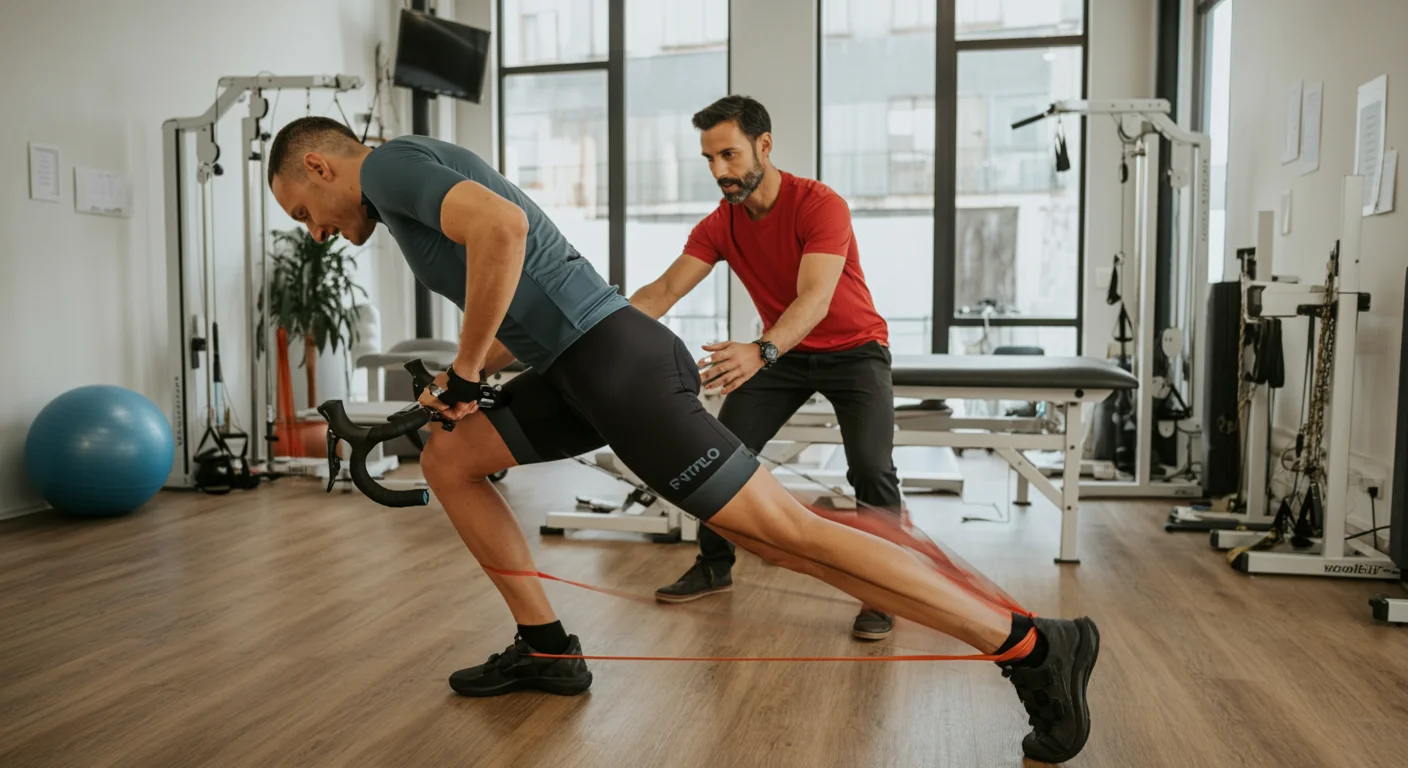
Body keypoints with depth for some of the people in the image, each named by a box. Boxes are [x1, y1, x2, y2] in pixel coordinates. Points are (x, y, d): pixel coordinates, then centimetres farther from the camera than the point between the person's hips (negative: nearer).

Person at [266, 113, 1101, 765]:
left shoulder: (389, 164, -2)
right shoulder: (412, 186, 28)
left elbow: (501, 226, -25)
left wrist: (466, 368, -13)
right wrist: (463, 381, 21)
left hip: (615, 361, -10)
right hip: (585, 360, 10)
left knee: (786, 534, -10)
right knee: (449, 461, 17)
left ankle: (1036, 645, -3)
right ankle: (548, 649, 21)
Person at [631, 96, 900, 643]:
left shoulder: (820, 205, -26)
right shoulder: (719, 226, -9)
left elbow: (814, 298, -39)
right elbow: (664, 292, -17)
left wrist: (761, 351, -58)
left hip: (853, 349, -5)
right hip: (782, 352, 5)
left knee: (870, 467, -21)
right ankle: (714, 567, 18)